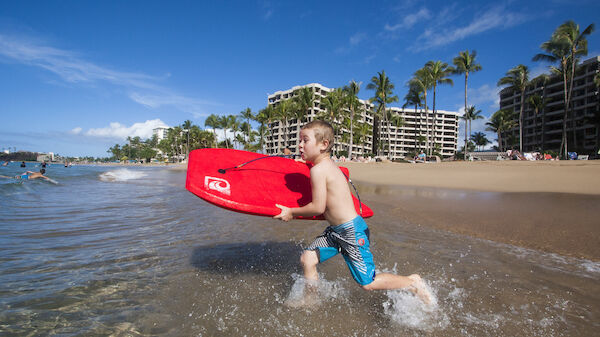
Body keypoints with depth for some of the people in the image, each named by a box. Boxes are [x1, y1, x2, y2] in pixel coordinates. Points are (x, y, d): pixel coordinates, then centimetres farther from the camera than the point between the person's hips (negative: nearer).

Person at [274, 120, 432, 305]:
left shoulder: (318, 169, -21)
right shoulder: (329, 164, 6)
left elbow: (318, 207, -20)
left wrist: (292, 213, -7)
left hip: (352, 230, -9)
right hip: (336, 230, 9)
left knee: (367, 283, 5)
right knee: (307, 258, 8)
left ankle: (412, 282, 22)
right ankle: (311, 299, 28)